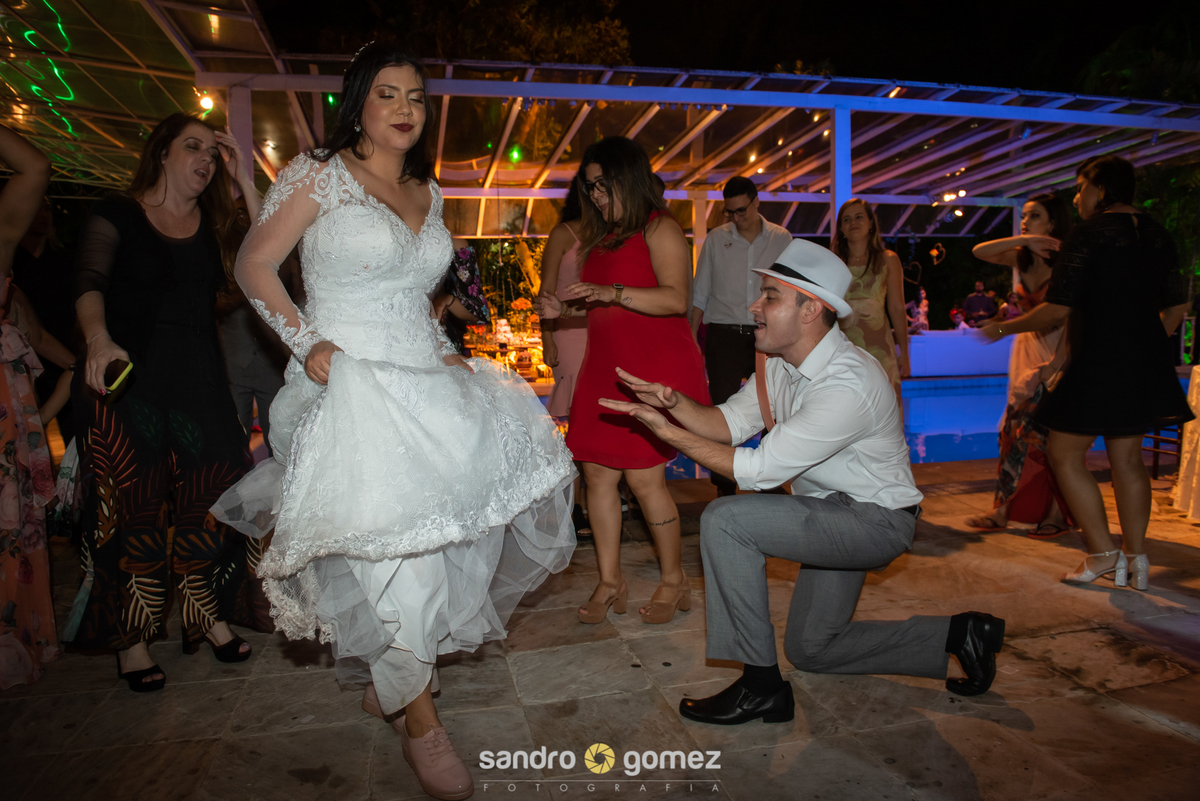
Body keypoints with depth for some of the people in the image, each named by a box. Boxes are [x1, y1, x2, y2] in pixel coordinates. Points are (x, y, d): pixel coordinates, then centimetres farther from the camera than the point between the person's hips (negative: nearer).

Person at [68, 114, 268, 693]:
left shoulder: (215, 225, 12)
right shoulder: (117, 214, 2)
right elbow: (89, 285, -10)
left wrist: (245, 182, -7)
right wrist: (99, 340, -30)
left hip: (198, 378, 3)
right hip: (127, 376, -3)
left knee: (204, 496, 3)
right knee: (133, 504, -1)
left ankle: (207, 614, 19)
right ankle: (131, 637, 12)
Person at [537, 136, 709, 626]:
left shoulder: (659, 228, -4)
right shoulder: (601, 237, 20)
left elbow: (675, 299, -17)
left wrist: (611, 293, -24)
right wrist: (564, 309, 10)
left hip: (655, 368, -7)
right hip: (605, 366, 8)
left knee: (644, 476, -7)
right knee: (597, 471, 3)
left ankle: (673, 580, 13)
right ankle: (610, 582, 15)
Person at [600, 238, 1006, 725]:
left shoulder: (848, 385, -32)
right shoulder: (784, 364, -3)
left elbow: (759, 471, -31)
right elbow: (729, 423, -3)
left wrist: (670, 433, -30)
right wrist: (674, 402, -23)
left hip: (875, 521, -10)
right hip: (831, 514, 10)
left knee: (725, 519, -26)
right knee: (810, 650, 19)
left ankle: (761, 686, -14)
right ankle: (958, 636, 27)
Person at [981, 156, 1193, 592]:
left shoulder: (1088, 235, -11)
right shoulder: (1157, 235, 12)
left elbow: (1058, 310, -16)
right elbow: (1176, 307, 16)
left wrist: (1005, 327, -3)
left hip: (1097, 365, -8)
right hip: (1145, 367, 8)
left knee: (1065, 454, 2)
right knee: (1127, 457, 14)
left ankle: (1103, 552, 1)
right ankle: (1136, 557, 18)